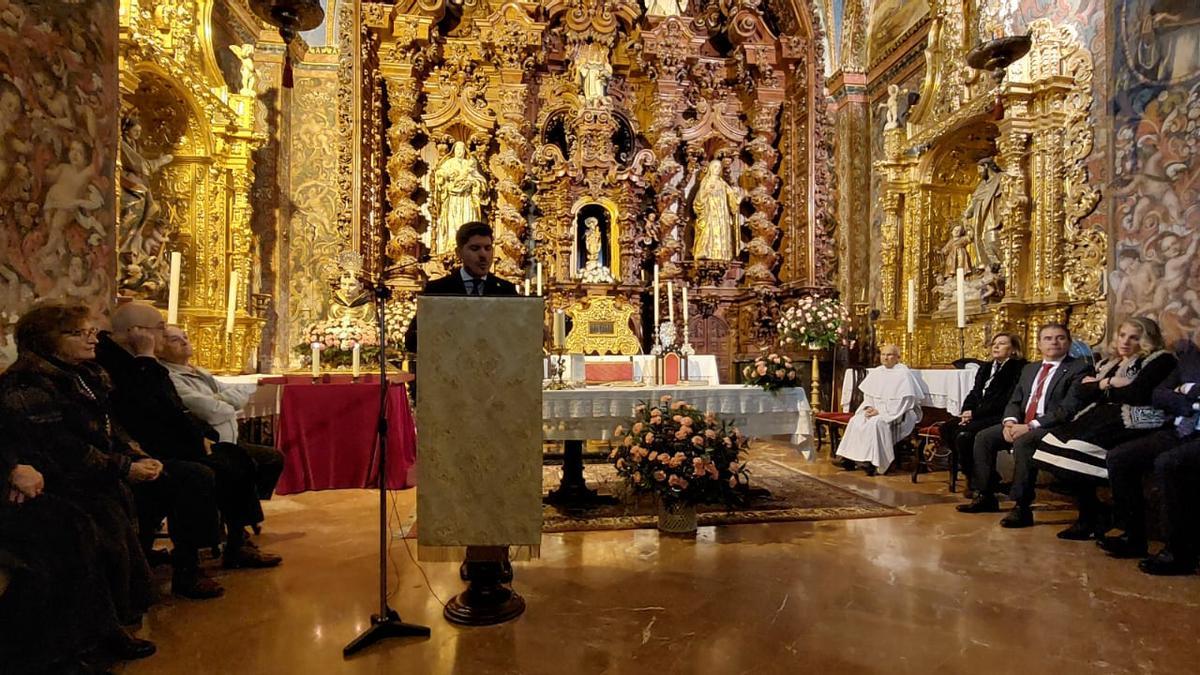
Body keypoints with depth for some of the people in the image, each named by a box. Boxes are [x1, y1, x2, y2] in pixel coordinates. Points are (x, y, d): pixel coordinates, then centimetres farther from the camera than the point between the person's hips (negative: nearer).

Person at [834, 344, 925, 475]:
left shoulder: (904, 374, -9)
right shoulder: (876, 373, 12)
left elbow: (904, 402, -16)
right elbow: (868, 394, 16)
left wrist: (881, 412, -20)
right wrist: (869, 407, -6)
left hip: (899, 414, -6)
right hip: (876, 410, 6)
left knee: (876, 422, -33)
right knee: (855, 421, -18)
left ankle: (873, 461, -31)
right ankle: (849, 457, -19)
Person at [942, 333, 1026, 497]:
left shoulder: (1017, 369, -5)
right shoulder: (985, 368, 21)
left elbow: (1006, 401, -14)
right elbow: (974, 393, 18)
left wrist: (975, 413, -15)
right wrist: (966, 412, -3)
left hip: (999, 417, -8)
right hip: (978, 415, 8)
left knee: (964, 434, -29)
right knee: (946, 429, -15)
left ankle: (975, 481, -10)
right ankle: (970, 472, -3)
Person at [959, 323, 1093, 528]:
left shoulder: (1079, 369, -3)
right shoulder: (1030, 369, 20)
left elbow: (1068, 409, -15)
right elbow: (1014, 401, 16)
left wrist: (1031, 426, -21)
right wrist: (1010, 422, -7)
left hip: (1053, 427, -8)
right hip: (1022, 423, 8)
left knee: (1023, 442, -34)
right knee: (983, 437, -7)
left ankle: (1022, 508, -27)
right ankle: (985, 497, 1)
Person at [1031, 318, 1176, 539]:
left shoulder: (1159, 360, 2)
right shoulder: (1108, 364, 24)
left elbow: (1137, 395, -13)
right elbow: (1083, 393, 12)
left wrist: (1099, 388, 2)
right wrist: (1107, 384, -6)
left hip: (1130, 423, -7)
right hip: (1102, 419, 8)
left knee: (1077, 448, -29)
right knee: (1054, 442, -17)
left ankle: (1089, 521, -11)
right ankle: (1093, 514, -10)